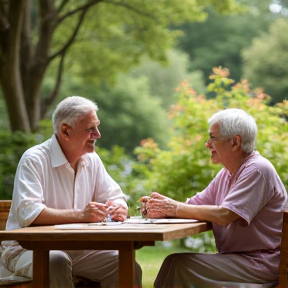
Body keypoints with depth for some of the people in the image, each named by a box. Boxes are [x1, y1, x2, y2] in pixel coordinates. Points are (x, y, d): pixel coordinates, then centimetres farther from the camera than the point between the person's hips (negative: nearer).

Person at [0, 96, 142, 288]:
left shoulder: (92, 160, 8)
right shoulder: (34, 160, -13)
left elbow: (117, 200, 10)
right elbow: (28, 213, -27)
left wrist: (119, 209, -16)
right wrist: (80, 215, -35)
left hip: (76, 249, 6)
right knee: (57, 262, -38)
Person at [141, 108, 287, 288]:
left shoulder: (257, 171, -15)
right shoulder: (227, 174, 16)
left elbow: (224, 215, -24)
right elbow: (195, 205, 12)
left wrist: (176, 209, -15)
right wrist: (161, 210, -7)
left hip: (261, 264, -9)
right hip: (237, 259, 9)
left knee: (179, 265, -19)